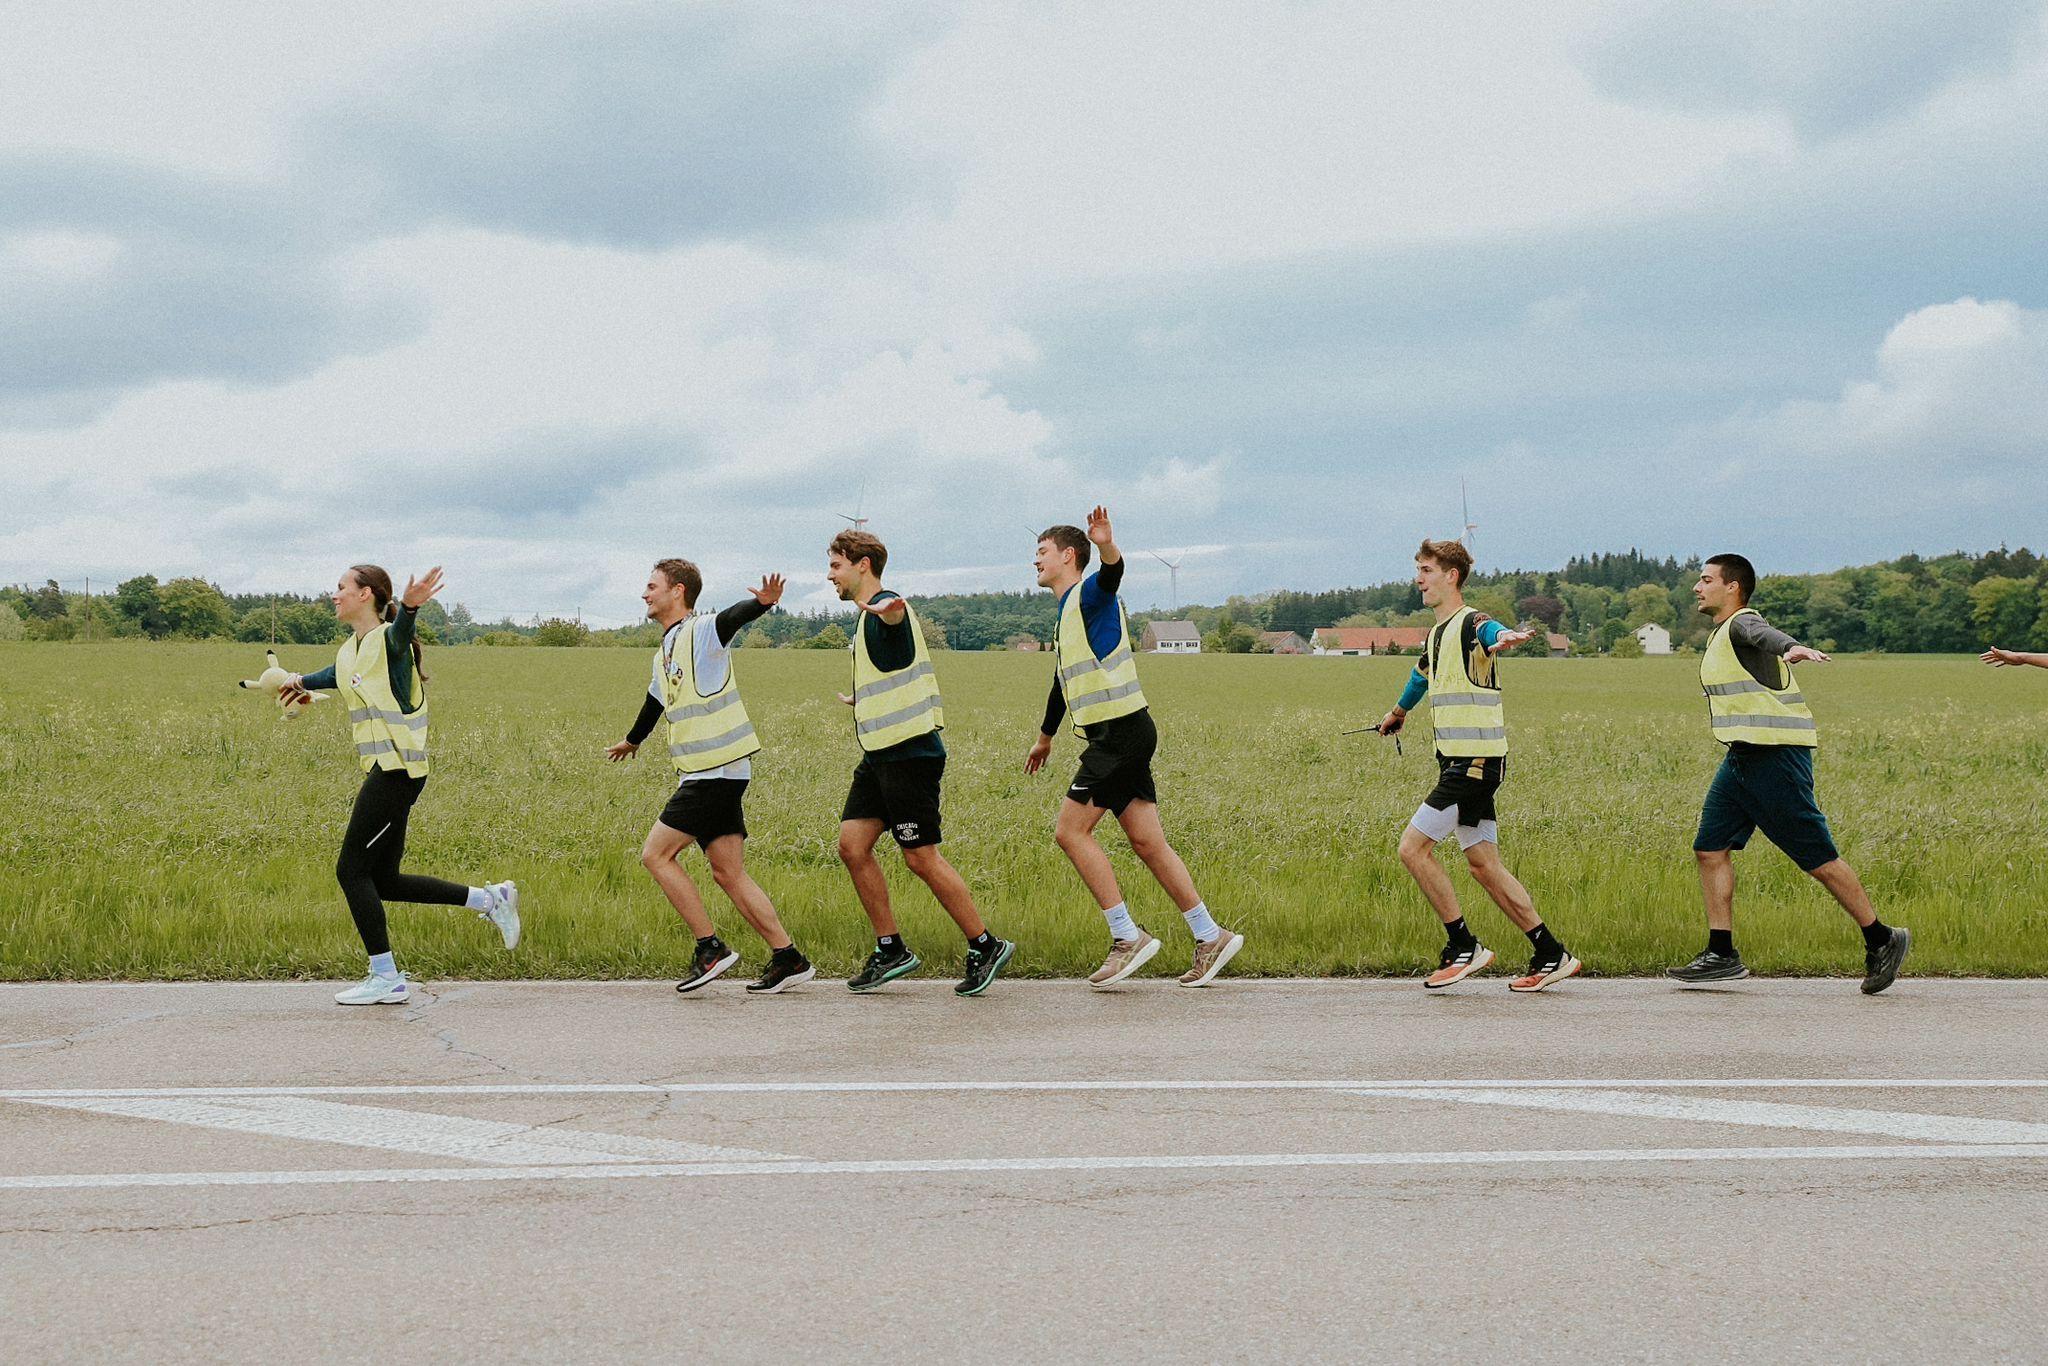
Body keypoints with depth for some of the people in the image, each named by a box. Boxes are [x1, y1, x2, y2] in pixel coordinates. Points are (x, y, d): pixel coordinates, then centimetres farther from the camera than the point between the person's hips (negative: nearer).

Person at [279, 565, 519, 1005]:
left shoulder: (390, 639, -10)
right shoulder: (351, 650, 17)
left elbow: (400, 631, -36)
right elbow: (338, 675, 42)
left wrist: (409, 607, -59)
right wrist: (303, 681, 60)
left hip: (397, 769, -9)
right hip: (382, 771, 9)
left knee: (352, 871, -7)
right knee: (383, 880, 9)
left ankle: (386, 979, -1)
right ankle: (490, 899, 17)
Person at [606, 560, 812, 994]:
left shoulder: (702, 633, -9)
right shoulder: (665, 652, 19)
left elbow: (734, 617, -32)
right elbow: (655, 702, 38)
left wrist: (762, 603, -54)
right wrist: (631, 741, 55)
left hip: (718, 771, -9)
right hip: (705, 775, 9)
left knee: (655, 854, -7)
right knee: (728, 874, 6)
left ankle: (710, 948, -4)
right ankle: (788, 959, 6)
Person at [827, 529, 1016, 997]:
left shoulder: (888, 610, -13)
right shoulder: (867, 619, 19)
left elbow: (893, 612, -41)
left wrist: (885, 610, -67)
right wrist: (861, 701, 56)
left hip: (909, 752, -10)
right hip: (880, 754, 10)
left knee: (921, 858, -6)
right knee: (852, 845, 4)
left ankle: (985, 946, 5)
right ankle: (891, 950, 11)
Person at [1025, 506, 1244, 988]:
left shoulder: (1089, 594, -6)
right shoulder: (1067, 614, 23)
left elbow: (1112, 575, -31)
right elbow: (1063, 681, 36)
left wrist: (1107, 547, -54)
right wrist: (1045, 737, 47)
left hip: (1122, 732, -9)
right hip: (1115, 737, 9)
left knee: (1071, 831, -9)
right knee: (1148, 843, 6)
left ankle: (1127, 937, -8)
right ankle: (1210, 937, 8)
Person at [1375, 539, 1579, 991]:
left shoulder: (1471, 624, -11)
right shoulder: (1437, 634, 18)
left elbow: (1493, 632, -37)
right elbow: (1423, 674, 40)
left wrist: (1504, 638, -62)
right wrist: (1398, 712, 58)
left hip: (1476, 761, -9)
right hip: (1458, 762, 9)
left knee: (1413, 847, -10)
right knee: (1484, 865, 8)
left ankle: (1463, 947, -2)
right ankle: (1551, 956, 11)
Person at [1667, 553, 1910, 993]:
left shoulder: (1743, 624, -12)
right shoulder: (1722, 635, 19)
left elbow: (1765, 634, -35)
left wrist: (1793, 648, -56)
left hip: (1776, 755, -10)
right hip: (1742, 758, 10)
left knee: (1818, 858, -5)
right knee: (1710, 848, 4)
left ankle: (1882, 940, 7)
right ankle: (1722, 955, 7)